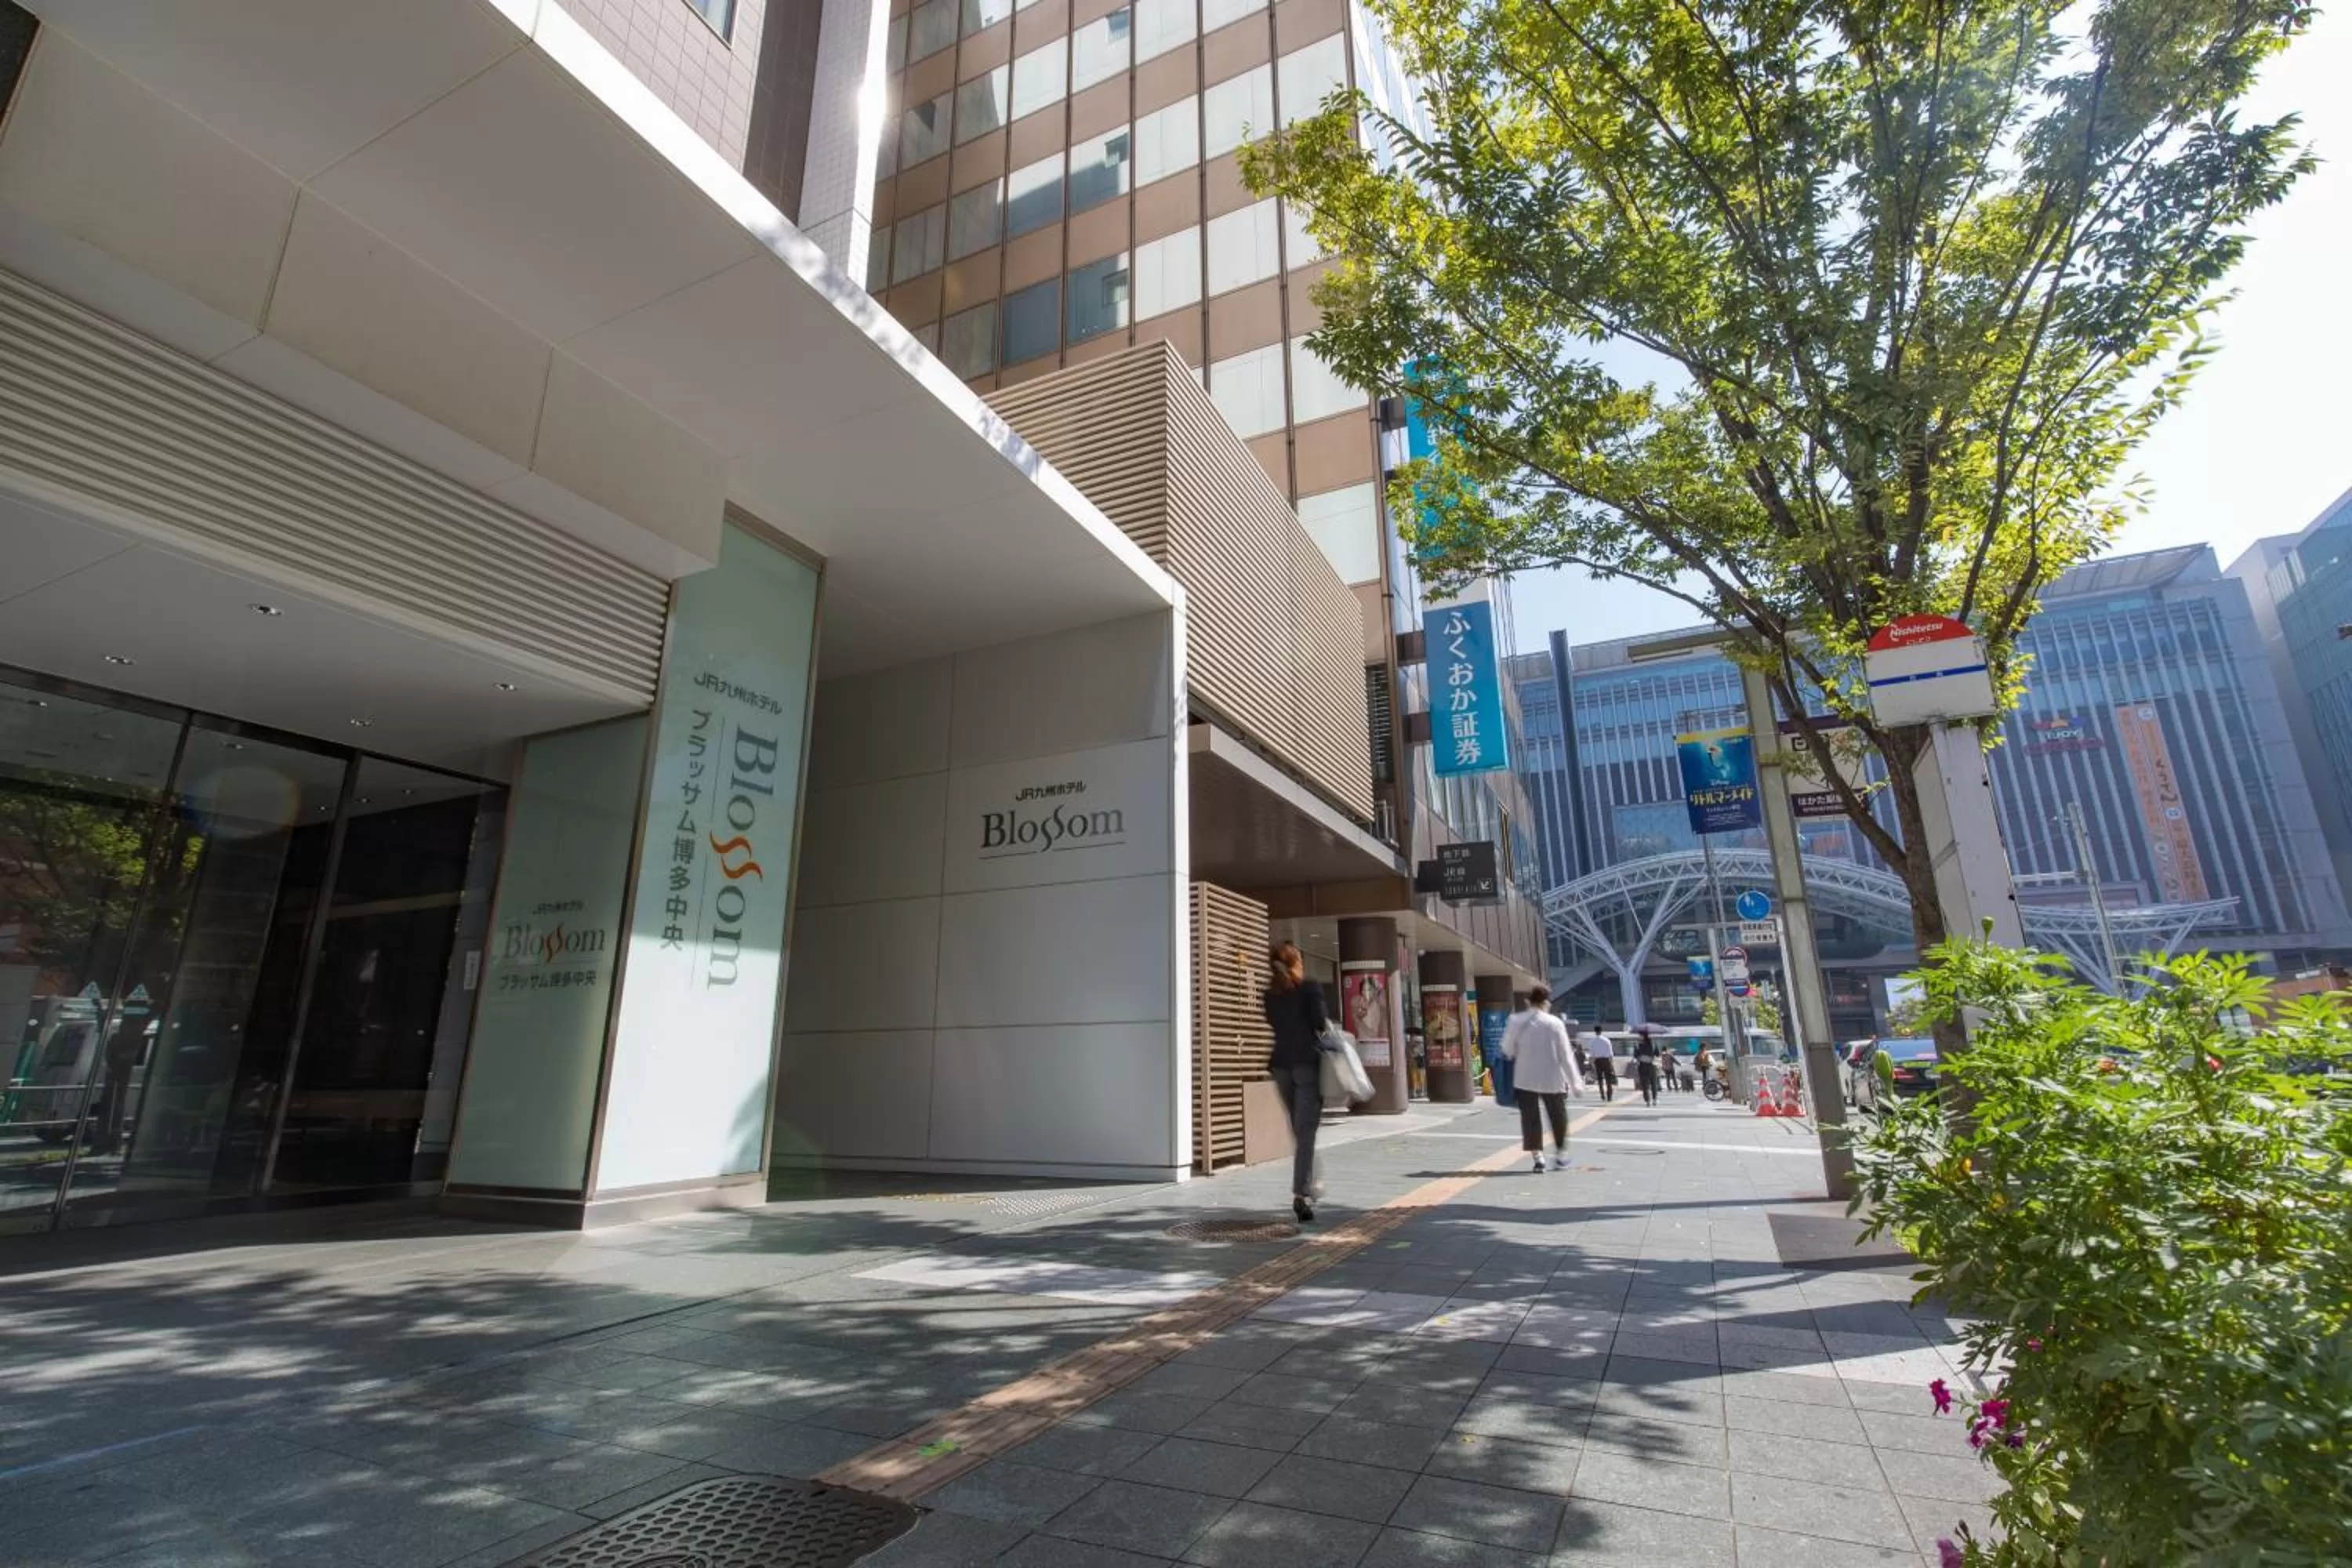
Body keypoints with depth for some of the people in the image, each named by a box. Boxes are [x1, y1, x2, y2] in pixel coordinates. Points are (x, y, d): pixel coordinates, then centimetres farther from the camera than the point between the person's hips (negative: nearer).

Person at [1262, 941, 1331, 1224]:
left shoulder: (1269, 994, 10)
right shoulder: (1310, 988, -3)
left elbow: (1273, 1024, 8)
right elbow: (1322, 1022, -10)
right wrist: (1329, 1026, 10)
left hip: (1281, 1065, 5)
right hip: (1308, 1062, -4)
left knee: (1298, 1129, 17)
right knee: (1306, 1132, -7)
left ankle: (1309, 1185, 28)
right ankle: (1301, 1195, -16)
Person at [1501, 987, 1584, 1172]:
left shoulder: (1516, 1021, -5)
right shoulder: (1555, 1024, -8)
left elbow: (1507, 1050, -1)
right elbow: (1566, 1056, -6)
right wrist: (1576, 1083, -1)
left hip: (1525, 1079, 0)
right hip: (1552, 1080, 0)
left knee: (1530, 1119, 6)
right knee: (1558, 1118, 17)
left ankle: (1538, 1157, 0)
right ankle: (1560, 1155, 24)